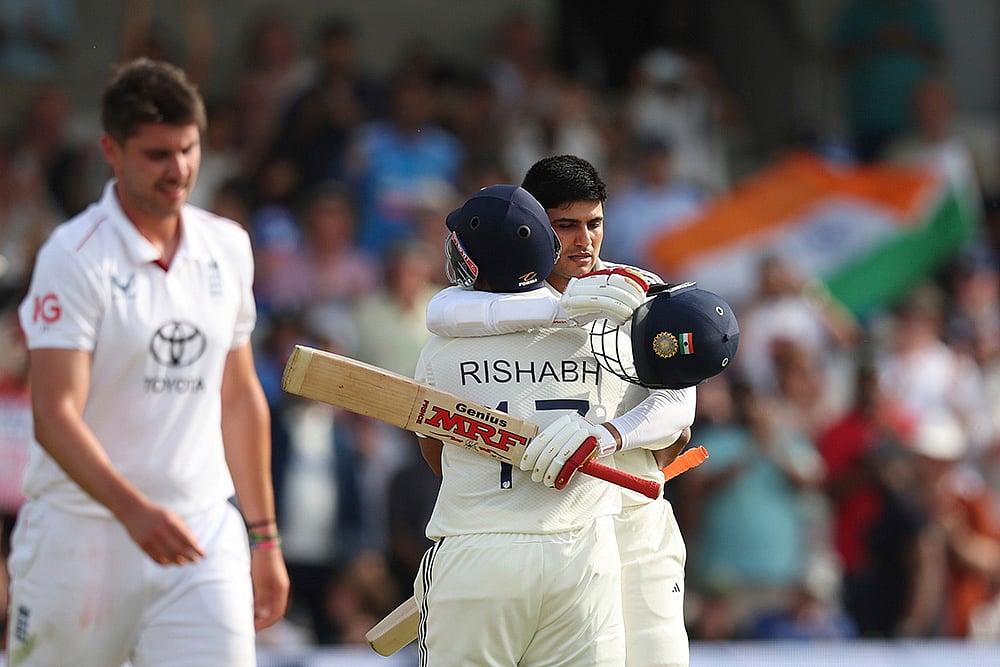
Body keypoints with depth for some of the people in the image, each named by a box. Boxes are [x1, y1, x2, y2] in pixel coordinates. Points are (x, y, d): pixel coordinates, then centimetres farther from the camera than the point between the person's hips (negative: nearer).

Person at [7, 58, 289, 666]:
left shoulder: (229, 247, 9)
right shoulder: (75, 256, -10)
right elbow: (54, 415, -18)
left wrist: (264, 536, 18)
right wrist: (133, 509, -32)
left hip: (204, 532, 4)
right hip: (83, 534, -4)